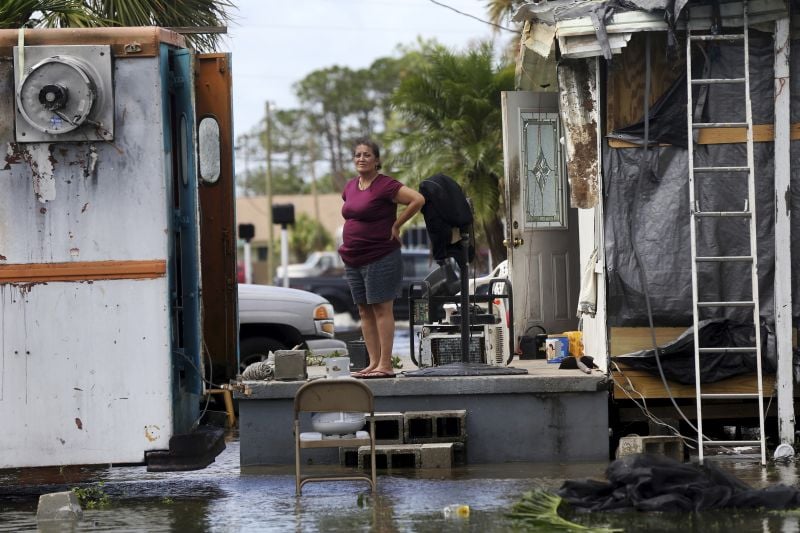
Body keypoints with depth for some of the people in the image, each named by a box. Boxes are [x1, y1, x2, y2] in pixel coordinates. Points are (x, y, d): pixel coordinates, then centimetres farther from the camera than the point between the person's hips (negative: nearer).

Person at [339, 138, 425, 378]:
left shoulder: (385, 185, -12)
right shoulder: (350, 187, 12)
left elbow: (418, 200, -20)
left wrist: (396, 225, -14)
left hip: (381, 257, -8)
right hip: (353, 260, 8)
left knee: (382, 309, -7)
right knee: (365, 312, 8)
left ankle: (385, 365, -7)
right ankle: (373, 363, 11)